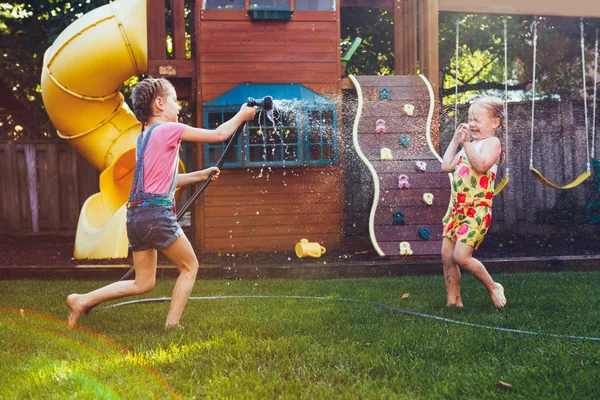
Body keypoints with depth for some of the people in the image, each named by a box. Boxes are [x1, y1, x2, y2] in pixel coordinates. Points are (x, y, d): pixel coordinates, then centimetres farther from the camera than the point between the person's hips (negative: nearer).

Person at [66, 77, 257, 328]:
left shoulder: (145, 136, 20)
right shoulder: (169, 129, -5)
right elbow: (219, 135, -1)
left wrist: (200, 175, 32)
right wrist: (241, 116, 14)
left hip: (136, 214, 8)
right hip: (157, 213, -8)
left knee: (143, 283, 14)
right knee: (190, 267, 10)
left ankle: (82, 301, 10)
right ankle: (172, 325, 8)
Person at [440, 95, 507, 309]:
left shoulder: (491, 142, -6)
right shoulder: (469, 145, 20)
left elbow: (481, 165, -24)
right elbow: (447, 166, 14)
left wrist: (466, 142, -23)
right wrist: (455, 140, 15)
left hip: (477, 209, -8)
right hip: (456, 207, 9)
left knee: (460, 256, -15)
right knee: (446, 255, 4)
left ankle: (493, 288, 6)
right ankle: (453, 301, 14)